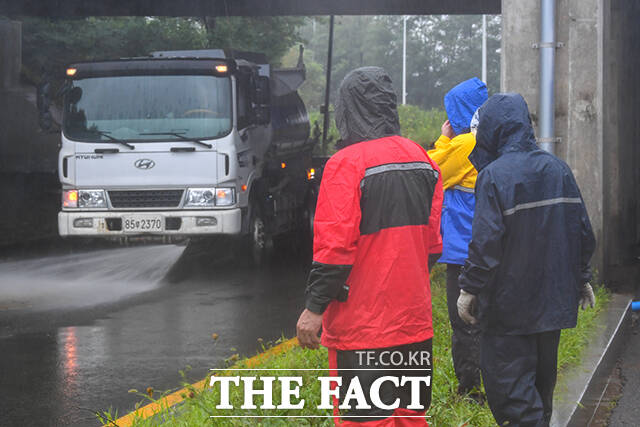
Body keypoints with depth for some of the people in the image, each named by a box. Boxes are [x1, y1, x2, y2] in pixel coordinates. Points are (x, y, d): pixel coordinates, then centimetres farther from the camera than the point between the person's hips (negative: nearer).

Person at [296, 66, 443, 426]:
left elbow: (335, 246, -17)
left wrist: (315, 308, -12)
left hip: (363, 323, -7)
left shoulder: (348, 163, -13)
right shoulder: (422, 160, 8)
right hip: (415, 319, 7)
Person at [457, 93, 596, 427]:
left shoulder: (494, 175, -16)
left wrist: (469, 289, -9)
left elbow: (486, 241, -19)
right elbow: (583, 231, 10)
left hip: (509, 305, -7)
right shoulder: (558, 169, 5)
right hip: (553, 297, 7)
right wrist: (582, 278, 21)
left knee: (509, 386, -3)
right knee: (540, 382, 19)